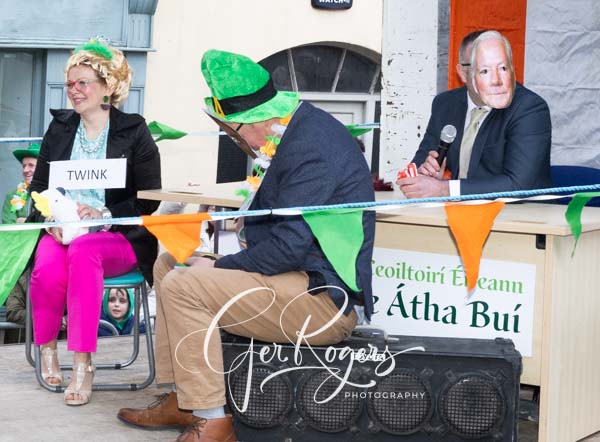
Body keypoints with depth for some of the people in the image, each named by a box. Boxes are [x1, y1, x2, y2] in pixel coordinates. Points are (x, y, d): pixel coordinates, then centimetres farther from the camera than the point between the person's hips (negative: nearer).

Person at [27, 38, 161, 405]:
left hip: (117, 237, -3)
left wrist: (103, 214, -17)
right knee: (48, 268, -33)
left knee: (82, 252, -38)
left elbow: (149, 201, -1)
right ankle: (47, 345, -4)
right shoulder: (59, 129, 14)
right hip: (62, 232, 3)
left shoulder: (134, 132, 3)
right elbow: (39, 188, 14)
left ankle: (83, 363, -32)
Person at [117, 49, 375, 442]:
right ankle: (181, 401, 12)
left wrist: (219, 267, -13)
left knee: (182, 287, -22)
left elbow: (288, 248, -25)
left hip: (322, 299, -11)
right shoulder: (306, 126, 10)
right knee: (168, 264, 14)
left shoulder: (310, 146, -22)